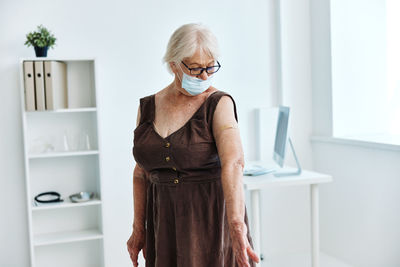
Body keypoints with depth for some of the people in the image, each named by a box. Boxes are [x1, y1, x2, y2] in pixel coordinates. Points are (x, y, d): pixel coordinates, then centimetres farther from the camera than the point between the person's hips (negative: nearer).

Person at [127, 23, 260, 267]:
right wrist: (138, 228, 7)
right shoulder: (147, 107, 4)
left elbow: (233, 163, -26)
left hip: (212, 218, -3)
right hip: (165, 223, 4)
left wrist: (236, 225, -39)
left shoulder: (219, 103, -10)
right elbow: (142, 172, 10)